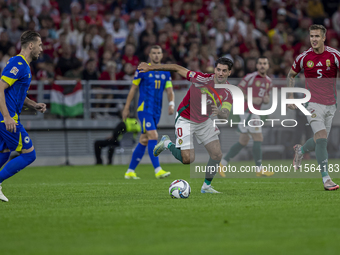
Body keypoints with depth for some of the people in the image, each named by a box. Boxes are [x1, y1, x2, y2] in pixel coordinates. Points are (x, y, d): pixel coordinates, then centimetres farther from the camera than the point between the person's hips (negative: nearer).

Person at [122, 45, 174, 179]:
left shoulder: (165, 72, 12)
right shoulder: (142, 70, -2)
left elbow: (169, 91, 8)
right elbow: (133, 89, 2)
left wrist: (171, 104, -12)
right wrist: (126, 108, 2)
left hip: (157, 111, 6)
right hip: (144, 108, -6)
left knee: (144, 141, 9)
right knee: (153, 136, -19)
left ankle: (130, 171, 16)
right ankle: (158, 170, -24)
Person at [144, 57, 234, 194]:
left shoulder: (228, 93, -14)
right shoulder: (203, 79, -26)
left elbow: (225, 115, -25)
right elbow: (178, 68, -18)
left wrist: (219, 112, -51)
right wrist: (150, 67, -17)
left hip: (204, 121, 5)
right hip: (185, 119, -5)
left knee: (217, 154, -1)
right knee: (188, 159, -13)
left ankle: (206, 186, 20)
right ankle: (167, 143, 16)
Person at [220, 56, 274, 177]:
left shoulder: (269, 81, 12)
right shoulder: (251, 77, -12)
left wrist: (266, 99, 0)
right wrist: (251, 99, -21)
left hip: (254, 112, 9)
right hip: (248, 111, -9)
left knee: (243, 142, 11)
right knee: (258, 139, -8)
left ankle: (222, 163, 16)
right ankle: (259, 170, -2)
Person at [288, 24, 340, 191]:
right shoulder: (303, 57, -3)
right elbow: (291, 75, 13)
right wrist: (291, 96, 5)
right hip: (313, 103, -3)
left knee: (320, 141, 13)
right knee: (321, 139, -19)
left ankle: (301, 150, 46)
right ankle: (326, 178, -17)